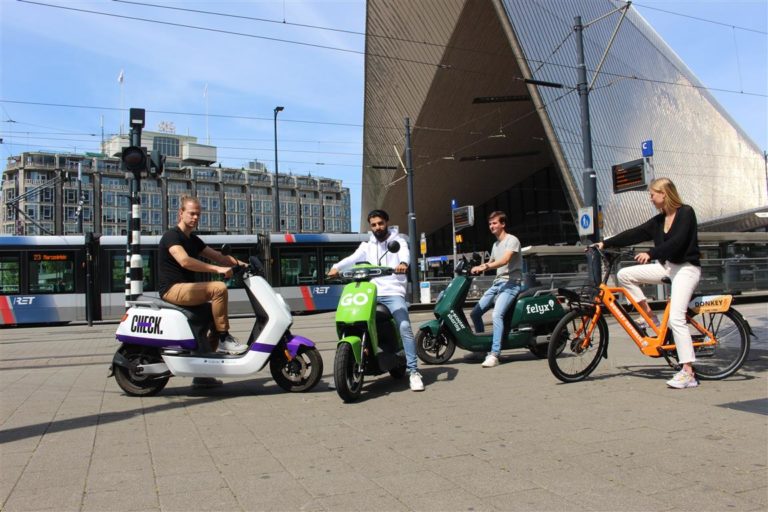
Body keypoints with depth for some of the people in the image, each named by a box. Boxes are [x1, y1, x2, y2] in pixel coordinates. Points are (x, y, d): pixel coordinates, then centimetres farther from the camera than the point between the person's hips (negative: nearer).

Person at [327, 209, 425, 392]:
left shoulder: (398, 241, 10)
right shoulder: (367, 245, 19)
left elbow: (405, 253, -13)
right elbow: (353, 258, 0)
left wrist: (403, 263, -39)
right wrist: (336, 267, -21)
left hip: (393, 293, -3)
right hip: (371, 293, 4)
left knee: (405, 327, -21)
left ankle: (413, 371, -17)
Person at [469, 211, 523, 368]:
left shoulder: (512, 240, -6)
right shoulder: (495, 244, 22)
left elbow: (504, 260, -22)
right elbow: (491, 263, 32)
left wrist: (484, 267, -33)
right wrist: (475, 268, 12)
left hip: (511, 283, -9)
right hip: (497, 283, 9)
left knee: (497, 314, -28)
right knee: (475, 313, 3)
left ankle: (494, 354, -29)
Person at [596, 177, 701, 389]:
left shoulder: (686, 213, -10)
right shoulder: (658, 221, 12)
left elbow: (677, 241, -23)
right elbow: (634, 234, 8)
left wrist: (651, 254, -32)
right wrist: (605, 243, 3)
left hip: (686, 268, -8)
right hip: (667, 267, 8)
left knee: (676, 318, -18)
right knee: (624, 274, -5)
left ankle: (688, 373, -16)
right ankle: (648, 314, 5)